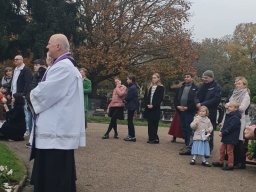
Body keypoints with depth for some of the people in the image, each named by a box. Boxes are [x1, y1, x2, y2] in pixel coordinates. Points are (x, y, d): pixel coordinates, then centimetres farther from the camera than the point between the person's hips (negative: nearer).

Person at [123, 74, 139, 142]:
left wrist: (125, 100, -2)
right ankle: (130, 135, 19)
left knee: (130, 121, -5)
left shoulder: (132, 88, -18)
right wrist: (126, 99, -3)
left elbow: (129, 97, -21)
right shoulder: (132, 87, 14)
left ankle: (132, 136, -2)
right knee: (129, 121, 13)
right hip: (131, 106, 10)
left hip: (132, 106, -10)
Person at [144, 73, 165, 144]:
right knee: (150, 124, 4)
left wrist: (153, 105, -15)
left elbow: (160, 98, -8)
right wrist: (147, 104, -5)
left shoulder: (161, 88, 0)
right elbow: (145, 97, 12)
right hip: (148, 108, 5)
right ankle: (151, 138, 7)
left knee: (154, 124, -6)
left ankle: (154, 138, -2)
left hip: (156, 109, -5)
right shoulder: (149, 88, 15)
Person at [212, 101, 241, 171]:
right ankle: (221, 162, 30)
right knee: (222, 149, 17)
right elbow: (225, 125, 15)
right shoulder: (228, 115, 11)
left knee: (229, 151, -2)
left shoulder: (235, 118, -20)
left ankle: (230, 164, 7)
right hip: (225, 136, 10)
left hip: (231, 138, -10)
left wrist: (223, 133, -21)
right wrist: (221, 131, 1)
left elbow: (230, 128, -25)